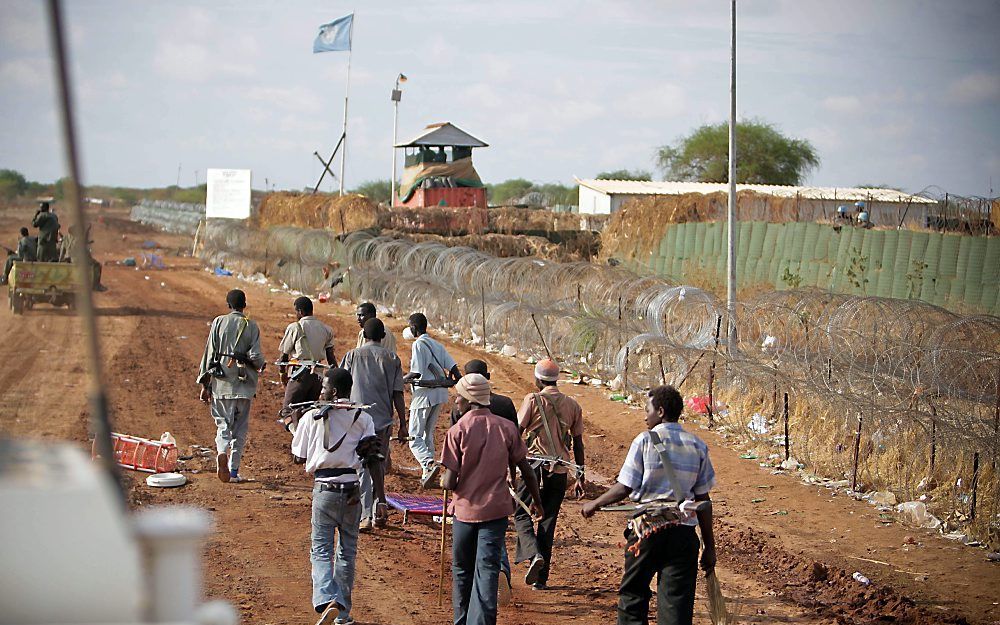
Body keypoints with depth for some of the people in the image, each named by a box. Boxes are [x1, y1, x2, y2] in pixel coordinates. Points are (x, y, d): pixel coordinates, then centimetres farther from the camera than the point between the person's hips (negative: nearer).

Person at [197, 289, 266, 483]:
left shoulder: (218, 322, 1)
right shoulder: (251, 326, -1)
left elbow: (209, 353, 0)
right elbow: (255, 356, -10)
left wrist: (205, 384, 4)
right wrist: (260, 366, 15)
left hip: (221, 382, 0)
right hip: (244, 384, 0)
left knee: (223, 423, 7)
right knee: (240, 427, 10)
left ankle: (222, 451, -23)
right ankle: (234, 470, 9)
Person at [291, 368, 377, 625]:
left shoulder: (312, 418, -5)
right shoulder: (363, 419, 1)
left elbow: (299, 458, 3)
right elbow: (371, 457, -3)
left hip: (324, 489, -2)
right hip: (352, 491, 2)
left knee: (321, 550, 1)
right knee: (347, 551, 14)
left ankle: (327, 601, -23)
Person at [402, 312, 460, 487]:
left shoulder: (418, 344, -11)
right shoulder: (437, 345, 13)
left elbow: (416, 373, -18)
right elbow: (453, 366, 7)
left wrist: (400, 381, -4)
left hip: (425, 393, -8)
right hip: (441, 393, 8)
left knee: (415, 436, -4)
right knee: (428, 433, 19)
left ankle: (429, 464, -27)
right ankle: (428, 472, 16)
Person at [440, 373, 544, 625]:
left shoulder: (457, 431, -10)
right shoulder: (506, 428, -1)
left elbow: (449, 483, -13)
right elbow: (526, 471, 4)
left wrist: (442, 480, 11)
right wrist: (537, 501, 19)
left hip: (466, 510, -1)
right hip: (496, 510, 2)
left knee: (462, 572, 16)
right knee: (487, 571, 0)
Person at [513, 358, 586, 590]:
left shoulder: (533, 400, -4)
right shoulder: (572, 405, 9)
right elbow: (578, 443, 12)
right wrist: (581, 476, 18)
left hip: (535, 466, -4)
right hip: (560, 471, 4)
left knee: (522, 514, 7)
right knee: (548, 521, 11)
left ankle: (533, 554, -21)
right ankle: (541, 577, 11)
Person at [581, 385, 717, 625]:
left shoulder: (645, 441, -3)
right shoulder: (697, 446, 7)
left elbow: (624, 488, -6)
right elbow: (703, 500, 7)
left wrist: (594, 504, 11)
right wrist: (709, 546, 11)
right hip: (684, 531, 3)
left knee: (632, 595, 13)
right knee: (677, 603, 2)